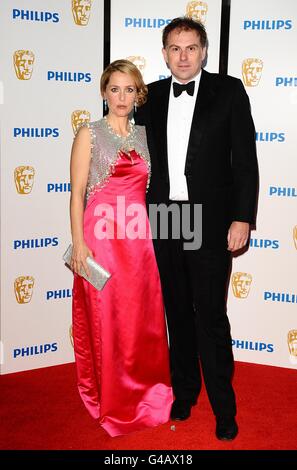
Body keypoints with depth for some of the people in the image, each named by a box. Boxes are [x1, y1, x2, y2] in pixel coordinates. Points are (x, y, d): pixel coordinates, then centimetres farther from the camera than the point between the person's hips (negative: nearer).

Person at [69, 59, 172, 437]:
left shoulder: (144, 135, 13)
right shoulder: (89, 134, -1)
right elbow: (77, 191, -6)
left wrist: (152, 233, 12)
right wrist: (79, 243, -13)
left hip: (138, 238, 5)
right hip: (102, 236, -4)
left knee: (142, 317, 10)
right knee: (105, 318, 2)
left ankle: (144, 389, 29)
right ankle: (110, 398, 19)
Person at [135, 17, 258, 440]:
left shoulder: (229, 91, -1)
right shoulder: (151, 97, 9)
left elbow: (245, 158, -4)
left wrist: (242, 217, -11)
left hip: (210, 220, -3)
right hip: (163, 218, 4)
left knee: (211, 315, -2)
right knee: (178, 310, 14)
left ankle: (223, 406, 14)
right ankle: (184, 390, 30)